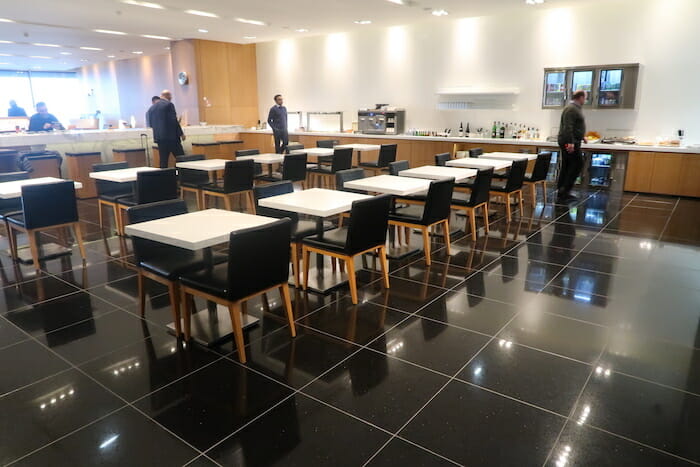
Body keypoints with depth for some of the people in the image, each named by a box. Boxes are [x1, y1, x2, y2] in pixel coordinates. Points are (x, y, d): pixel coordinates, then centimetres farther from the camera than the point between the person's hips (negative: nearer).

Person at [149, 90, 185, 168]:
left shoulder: (152, 107, 12)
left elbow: (151, 124, 14)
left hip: (159, 137, 6)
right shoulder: (169, 104, -7)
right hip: (171, 136, -6)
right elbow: (174, 121, -13)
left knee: (163, 160, 7)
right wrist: (181, 134, -7)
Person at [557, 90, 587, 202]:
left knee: (566, 166, 10)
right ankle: (565, 189, -9)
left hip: (571, 141, 11)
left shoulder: (575, 108, 20)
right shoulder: (571, 109, -14)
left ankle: (561, 192, 13)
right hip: (570, 142, -11)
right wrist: (570, 142, -30)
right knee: (578, 164, -9)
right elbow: (568, 127, -24)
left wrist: (581, 137, 35)